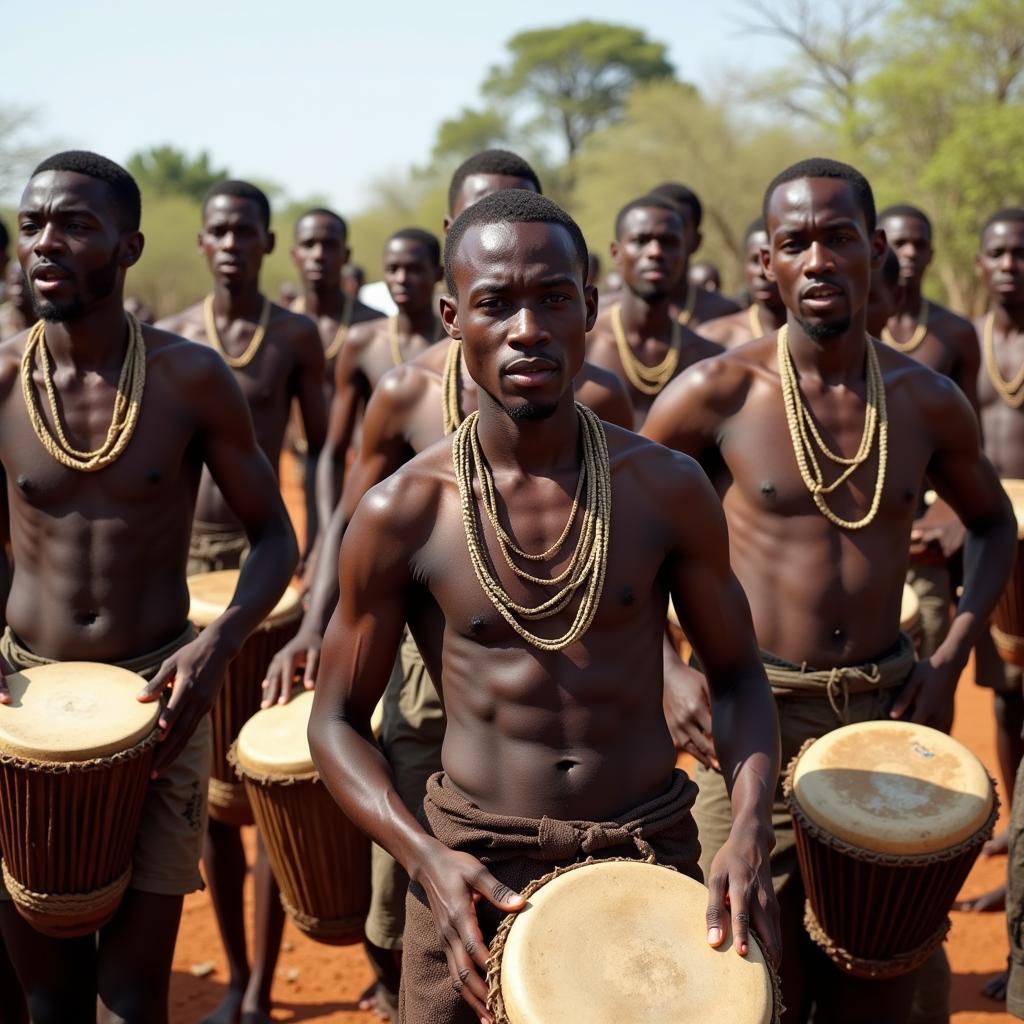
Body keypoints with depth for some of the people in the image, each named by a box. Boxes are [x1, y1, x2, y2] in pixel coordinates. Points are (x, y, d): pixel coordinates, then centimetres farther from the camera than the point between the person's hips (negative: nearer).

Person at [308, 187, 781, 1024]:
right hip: (474, 870, -1)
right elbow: (338, 722, -1)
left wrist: (749, 833, -11)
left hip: (653, 858, 1)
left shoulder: (668, 489, -5)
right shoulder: (402, 514, -9)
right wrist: (427, 859, -16)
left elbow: (736, 674, 5)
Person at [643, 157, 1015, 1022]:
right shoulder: (720, 393, -9)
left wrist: (949, 662, 5)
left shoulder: (928, 401, 1)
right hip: (752, 716, -3)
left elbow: (993, 524, 18)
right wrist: (669, 671, -12)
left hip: (887, 713, 3)